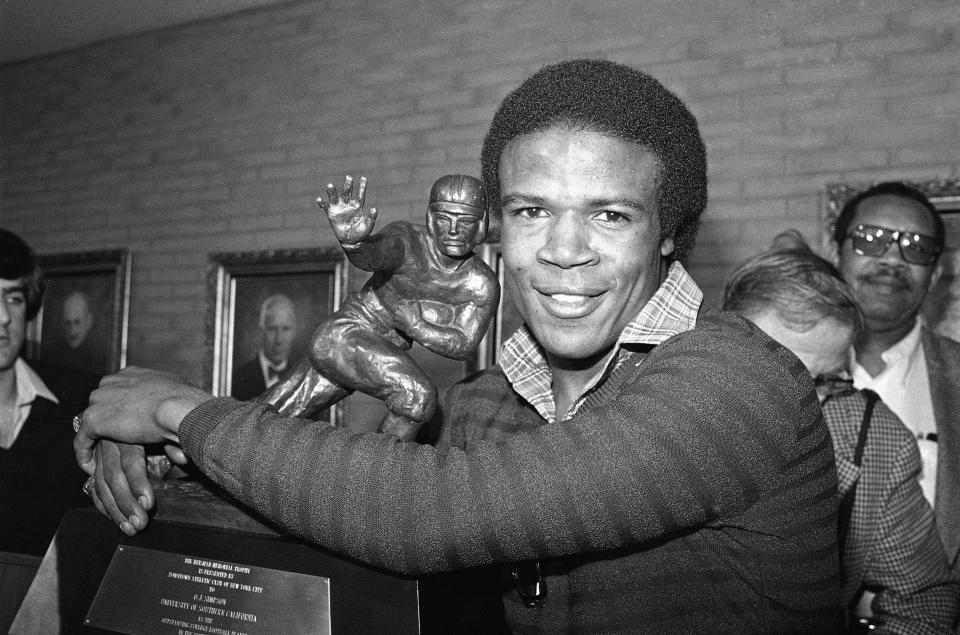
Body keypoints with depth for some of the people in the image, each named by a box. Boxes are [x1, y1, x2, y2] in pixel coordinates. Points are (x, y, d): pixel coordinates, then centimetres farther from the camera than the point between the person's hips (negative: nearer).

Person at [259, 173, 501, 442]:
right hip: (343, 336, -6)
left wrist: (414, 325, -23)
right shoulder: (406, 240, -20)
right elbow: (372, 254, -42)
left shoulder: (484, 285, -8)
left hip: (384, 354, 6)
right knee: (418, 396, -26)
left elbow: (463, 345, -11)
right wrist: (351, 240, -64)